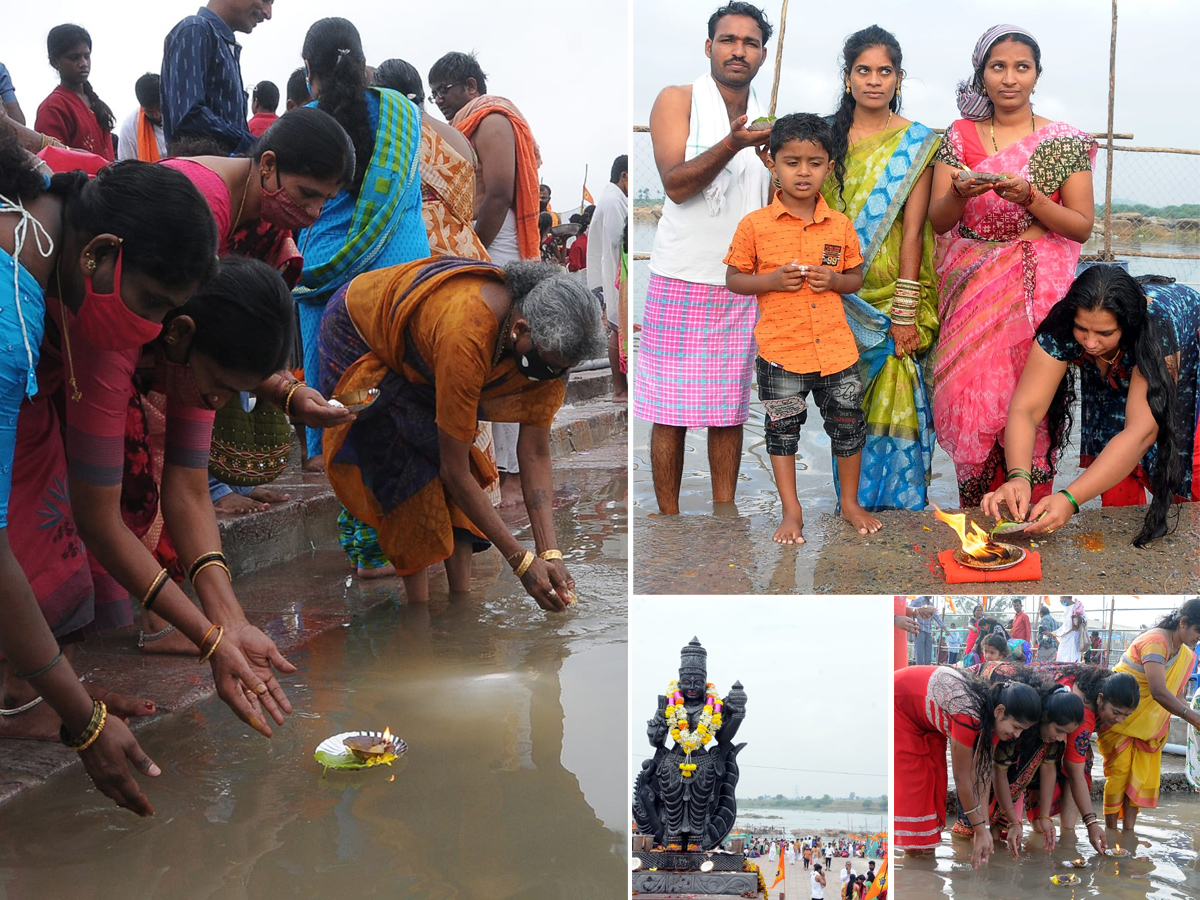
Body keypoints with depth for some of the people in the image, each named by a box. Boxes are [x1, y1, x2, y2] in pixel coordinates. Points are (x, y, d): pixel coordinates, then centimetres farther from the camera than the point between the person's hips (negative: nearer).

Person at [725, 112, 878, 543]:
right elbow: (733, 279, -1)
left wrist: (835, 280, -10)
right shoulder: (754, 225, -6)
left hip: (835, 347, 2)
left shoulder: (840, 225, 1)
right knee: (782, 429, 9)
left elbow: (856, 278, 11)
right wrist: (772, 280, -17)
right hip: (780, 350, -2)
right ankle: (791, 511, 23)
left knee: (848, 424, 12)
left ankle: (850, 503, 31)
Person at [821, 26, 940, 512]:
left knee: (894, 395, -2)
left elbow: (912, 229, -10)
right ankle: (850, 497, 21)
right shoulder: (829, 135, 7)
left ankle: (899, 499, 12)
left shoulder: (915, 143, -4)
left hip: (890, 294, -3)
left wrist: (905, 312, -14)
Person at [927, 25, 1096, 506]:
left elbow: (1082, 226, -1)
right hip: (971, 293, 1)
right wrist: (960, 193, -20)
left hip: (1039, 290, -1)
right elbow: (937, 220, 2)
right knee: (971, 399, -3)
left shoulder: (1066, 142, 5)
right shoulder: (959, 136, 8)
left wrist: (1031, 198, -17)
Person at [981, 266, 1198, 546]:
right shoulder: (1062, 328, -36)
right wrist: (1017, 477, -59)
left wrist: (1070, 499, -60)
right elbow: (1025, 409, -39)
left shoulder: (1161, 326, -44)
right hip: (1118, 380, 2)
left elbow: (1141, 431, -50)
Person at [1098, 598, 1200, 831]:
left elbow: (1176, 695, 4)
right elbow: (1159, 692, -33)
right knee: (1119, 772, -7)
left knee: (1142, 775, 1)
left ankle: (1128, 832, 3)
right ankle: (1111, 832, 0)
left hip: (1149, 722, 8)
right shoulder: (1156, 641, -25)